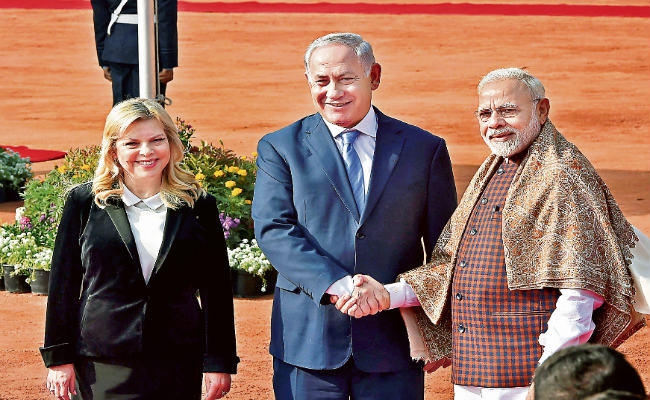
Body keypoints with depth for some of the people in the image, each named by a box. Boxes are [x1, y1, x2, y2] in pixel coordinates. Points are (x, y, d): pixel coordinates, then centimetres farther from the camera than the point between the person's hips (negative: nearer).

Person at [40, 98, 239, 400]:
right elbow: (63, 283, 4)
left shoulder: (198, 206, 5)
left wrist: (219, 362, 1)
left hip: (178, 363, 1)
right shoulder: (85, 202, 3)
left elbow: (216, 288, 6)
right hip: (101, 367, -1)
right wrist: (59, 358, 0)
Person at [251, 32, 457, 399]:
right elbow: (273, 230, -8)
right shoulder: (280, 148, 5)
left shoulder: (425, 149, 7)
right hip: (308, 338, 0)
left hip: (394, 340, 1)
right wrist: (336, 283, -21)